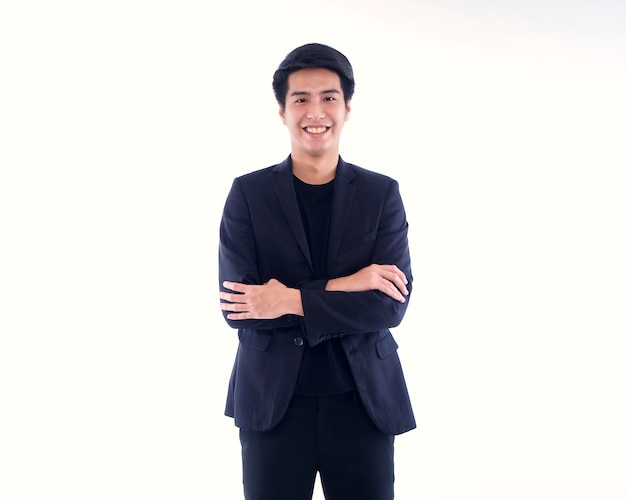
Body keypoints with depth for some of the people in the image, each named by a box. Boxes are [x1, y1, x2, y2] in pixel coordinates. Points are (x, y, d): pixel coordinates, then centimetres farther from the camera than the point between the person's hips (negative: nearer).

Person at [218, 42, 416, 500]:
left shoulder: (382, 194, 1)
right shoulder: (248, 193, 0)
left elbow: (391, 304, -9)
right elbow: (238, 306, -10)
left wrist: (291, 301, -16)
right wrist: (339, 287, -17)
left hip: (364, 403, 1)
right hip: (273, 404, 0)